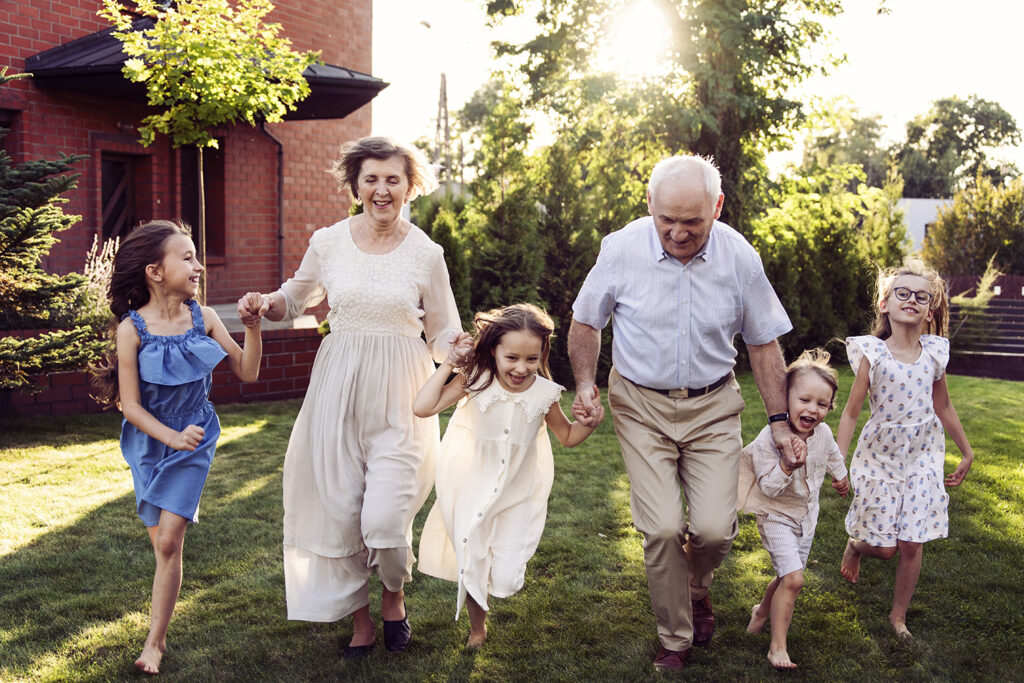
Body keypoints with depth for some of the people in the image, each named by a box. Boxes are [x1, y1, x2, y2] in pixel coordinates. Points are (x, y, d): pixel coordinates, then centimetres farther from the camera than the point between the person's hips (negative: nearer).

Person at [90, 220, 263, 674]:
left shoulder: (203, 318, -7)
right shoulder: (132, 329, -13)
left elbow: (247, 372, -2)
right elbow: (130, 405, -11)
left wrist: (252, 324, -15)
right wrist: (172, 437, -24)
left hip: (193, 441, 0)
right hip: (149, 444, 0)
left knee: (169, 541, -7)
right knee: (161, 544, 9)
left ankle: (155, 640, 7)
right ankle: (159, 633, 32)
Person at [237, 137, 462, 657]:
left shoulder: (425, 254, -1)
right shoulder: (328, 242, 2)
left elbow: (443, 335, 7)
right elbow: (295, 298, 19)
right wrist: (264, 306, -2)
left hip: (398, 396, -2)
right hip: (339, 387, 2)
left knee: (385, 516, -11)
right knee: (339, 509, 4)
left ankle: (394, 597, 24)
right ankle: (359, 620, 28)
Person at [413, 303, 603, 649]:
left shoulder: (544, 393, -11)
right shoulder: (476, 382, -15)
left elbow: (567, 436, 6)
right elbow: (422, 407, -21)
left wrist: (590, 422, -15)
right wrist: (449, 364, -19)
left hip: (518, 492, 1)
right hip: (473, 488, -1)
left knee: (505, 579, -3)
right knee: (471, 563, 4)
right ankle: (477, 625, 34)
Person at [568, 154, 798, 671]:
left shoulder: (740, 257, -10)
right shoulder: (622, 249, -14)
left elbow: (763, 342, 3)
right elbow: (585, 321, 4)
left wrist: (779, 420, 4)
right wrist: (585, 383, -9)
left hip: (712, 405, 1)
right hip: (641, 405, -1)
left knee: (714, 527, -9)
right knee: (662, 528, -10)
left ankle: (697, 587, 29)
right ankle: (674, 639, 15)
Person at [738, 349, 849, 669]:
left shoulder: (823, 433, -10)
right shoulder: (769, 438, -28)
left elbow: (833, 455, 16)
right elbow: (768, 488, -27)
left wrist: (841, 476, 35)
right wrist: (787, 464, -43)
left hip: (807, 515, 6)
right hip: (777, 515, -6)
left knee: (788, 575, 18)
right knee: (793, 578, -16)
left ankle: (763, 610, 47)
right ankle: (777, 647, -4)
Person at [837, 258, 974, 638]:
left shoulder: (933, 354, -1)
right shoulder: (872, 355, -11)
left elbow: (943, 407, 13)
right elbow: (851, 412, -8)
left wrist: (966, 452, 21)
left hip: (921, 457, 2)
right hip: (880, 456, -2)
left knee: (911, 544, 2)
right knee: (884, 547, 3)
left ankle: (898, 616, 22)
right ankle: (855, 545, 39)